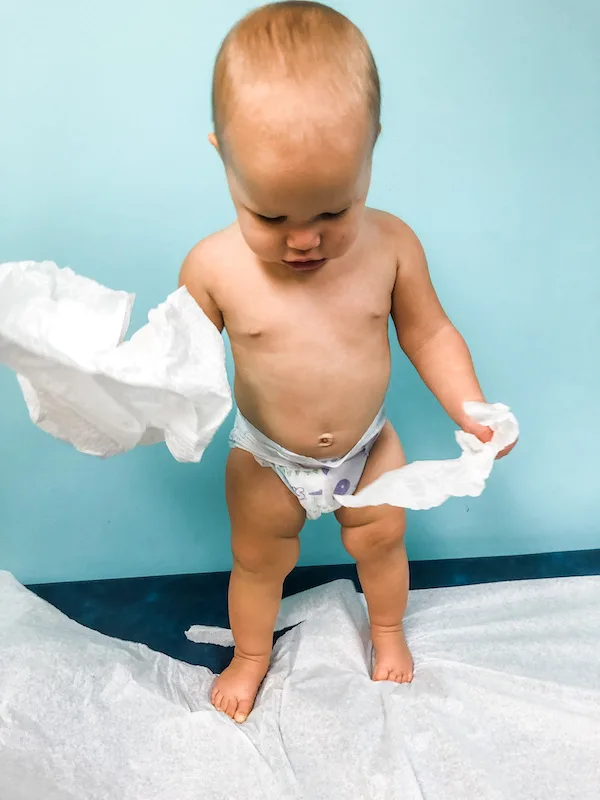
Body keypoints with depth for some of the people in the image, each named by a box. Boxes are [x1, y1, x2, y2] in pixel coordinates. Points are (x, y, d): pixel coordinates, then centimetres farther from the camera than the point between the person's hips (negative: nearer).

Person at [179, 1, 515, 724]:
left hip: (369, 448, 2)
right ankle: (250, 656, 53)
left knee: (381, 542, 23)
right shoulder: (213, 268, -24)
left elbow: (427, 333, -7)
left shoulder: (390, 245, -20)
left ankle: (387, 632, 58)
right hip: (266, 462, -1)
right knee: (257, 561, 20)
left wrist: (471, 411, -15)